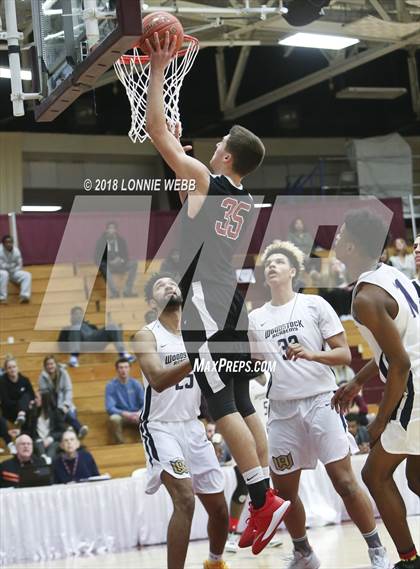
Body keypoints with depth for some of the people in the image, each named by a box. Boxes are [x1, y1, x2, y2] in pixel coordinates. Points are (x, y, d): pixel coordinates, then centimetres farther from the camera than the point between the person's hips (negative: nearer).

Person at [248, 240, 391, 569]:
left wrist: (311, 354, -19)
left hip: (320, 402, -4)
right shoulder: (255, 318, 10)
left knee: (345, 482, -9)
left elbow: (345, 355, -4)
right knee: (284, 490, 7)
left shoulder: (315, 305, 0)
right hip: (282, 411, 4)